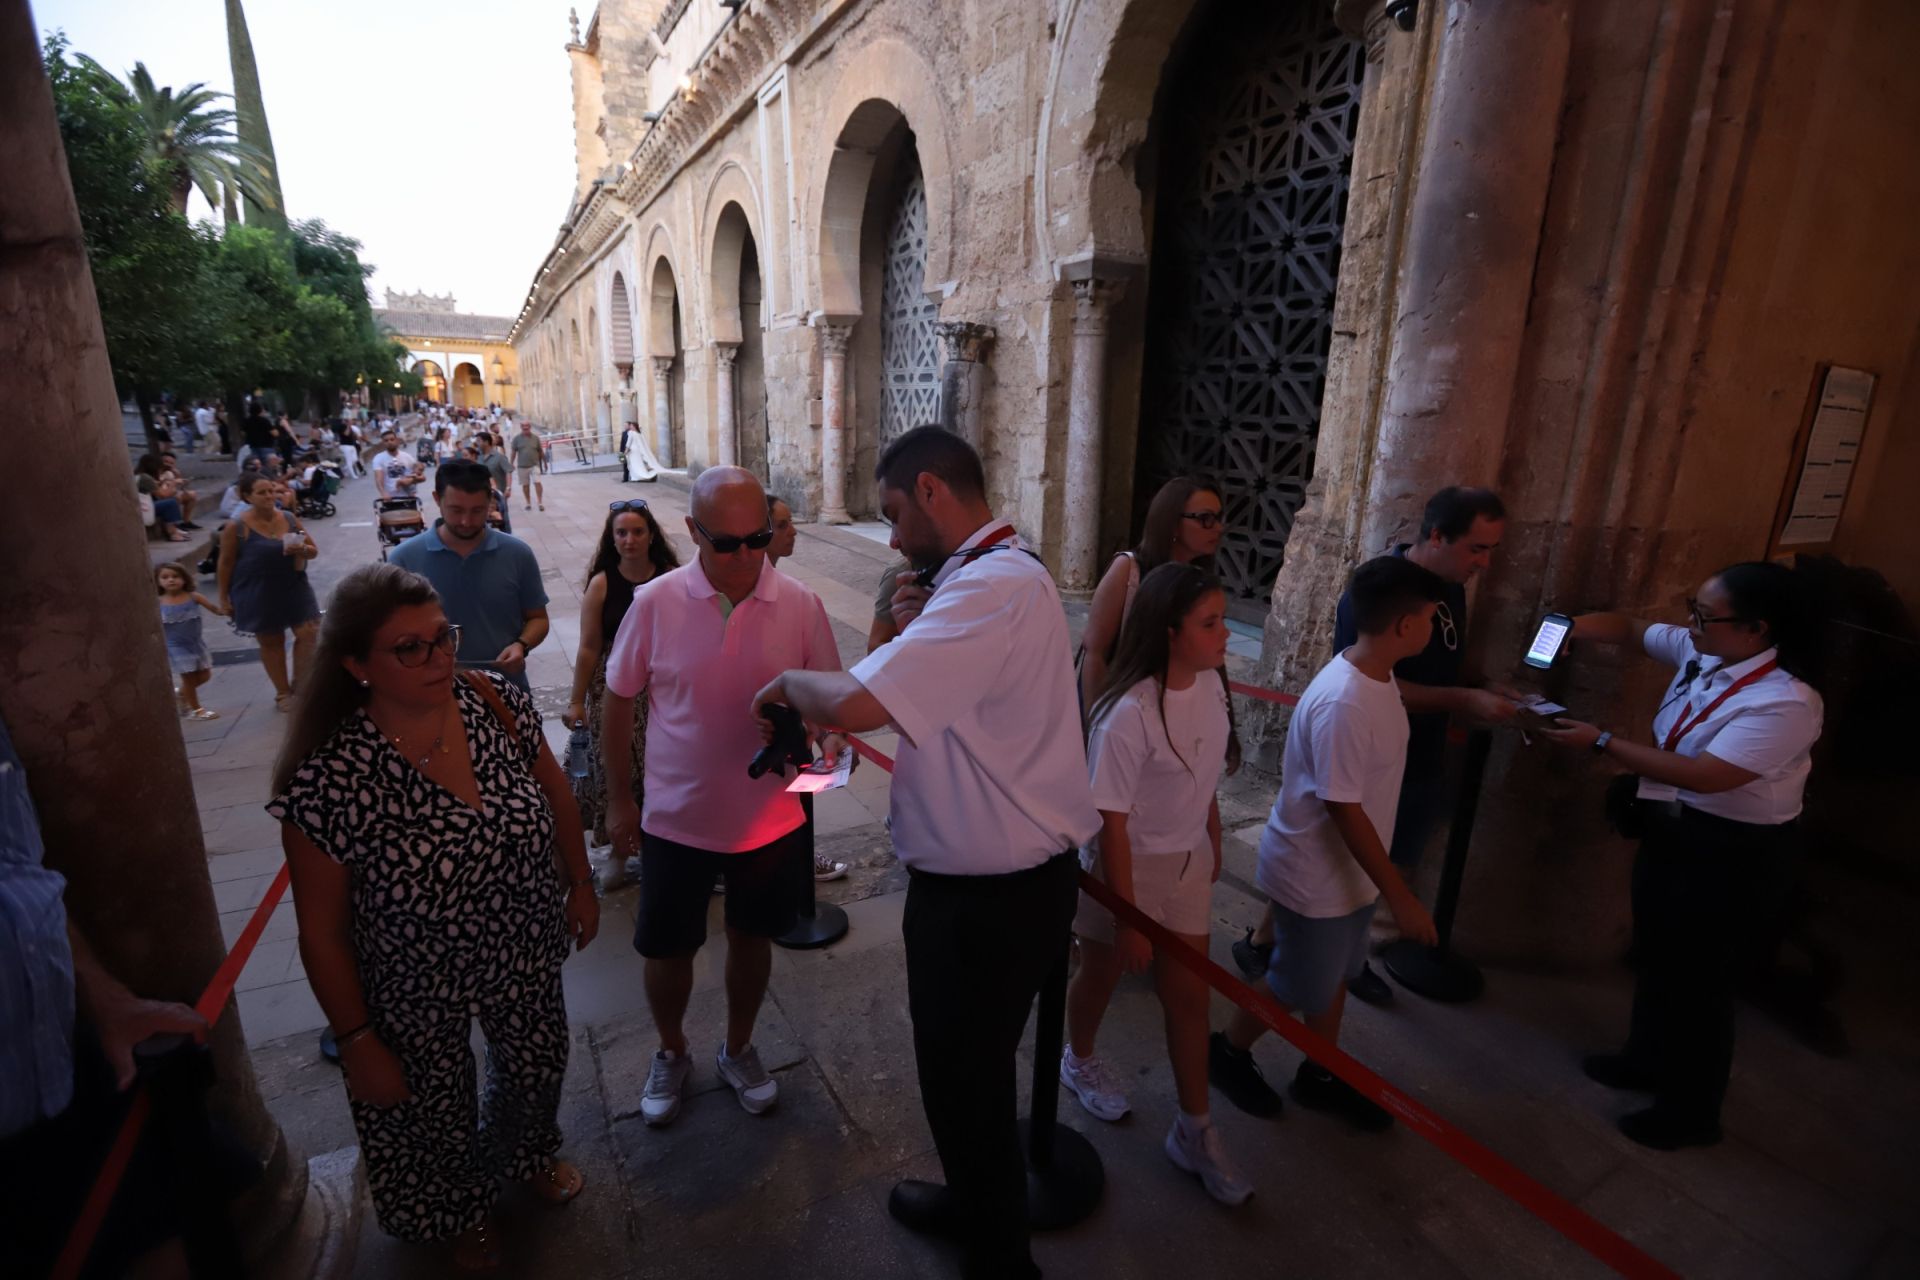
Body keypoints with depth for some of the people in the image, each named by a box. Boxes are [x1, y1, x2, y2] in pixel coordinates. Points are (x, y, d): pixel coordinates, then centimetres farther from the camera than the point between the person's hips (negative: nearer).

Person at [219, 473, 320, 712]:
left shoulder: (289, 518, 1)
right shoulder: (237, 526, -10)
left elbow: (313, 550, 8)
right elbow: (226, 563, -4)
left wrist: (302, 550, -16)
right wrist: (224, 597, -2)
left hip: (295, 588, 3)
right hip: (257, 594, -3)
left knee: (309, 633, -4)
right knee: (271, 642, 9)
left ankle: (299, 685, 15)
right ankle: (283, 693, 22)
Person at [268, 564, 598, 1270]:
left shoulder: (493, 700, -17)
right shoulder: (329, 775, -27)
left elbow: (555, 794, 0)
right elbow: (322, 930, -16)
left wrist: (580, 883, 6)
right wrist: (357, 1041, -8)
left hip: (528, 958, 3)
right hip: (419, 997, -3)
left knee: (536, 1069, 26)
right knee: (437, 1112, 22)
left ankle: (531, 1155, 61)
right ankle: (460, 1210, 57)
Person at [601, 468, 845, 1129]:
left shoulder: (801, 605, -11)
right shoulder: (656, 602, -12)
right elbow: (618, 701, 0)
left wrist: (831, 738, -23)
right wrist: (619, 800, 4)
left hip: (770, 819, 1)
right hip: (676, 819, 0)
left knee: (751, 939, 20)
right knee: (667, 949, 16)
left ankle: (738, 1049, 48)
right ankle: (671, 1054, 47)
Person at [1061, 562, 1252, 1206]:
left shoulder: (1211, 684, -10)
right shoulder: (1129, 715, -31)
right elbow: (1112, 825, -24)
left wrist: (1213, 844, 15)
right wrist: (1129, 922, -17)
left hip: (1188, 863, 5)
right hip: (1128, 866, -5)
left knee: (1189, 993, 14)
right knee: (1104, 972, 20)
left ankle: (1195, 1132, 34)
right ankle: (1079, 1059, 51)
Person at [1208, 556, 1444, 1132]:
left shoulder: (1376, 675, -2)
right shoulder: (1343, 704, -33)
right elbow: (1345, 810, -27)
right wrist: (1400, 897, -19)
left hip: (1349, 869, 9)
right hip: (1317, 875, -9)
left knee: (1334, 978, 25)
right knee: (1297, 989, 12)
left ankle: (1320, 1076, 46)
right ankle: (1227, 1051, 37)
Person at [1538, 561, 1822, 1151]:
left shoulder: (1785, 703, -28)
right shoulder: (1703, 652, -5)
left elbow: (1704, 776, -32)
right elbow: (1630, 628, 8)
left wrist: (1601, 743, -30)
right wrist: (1570, 629, -13)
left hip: (1732, 855, -8)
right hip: (1672, 831, 8)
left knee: (1699, 982, 8)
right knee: (1656, 956, 24)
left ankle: (1691, 1112, 29)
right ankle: (1646, 1060, 46)